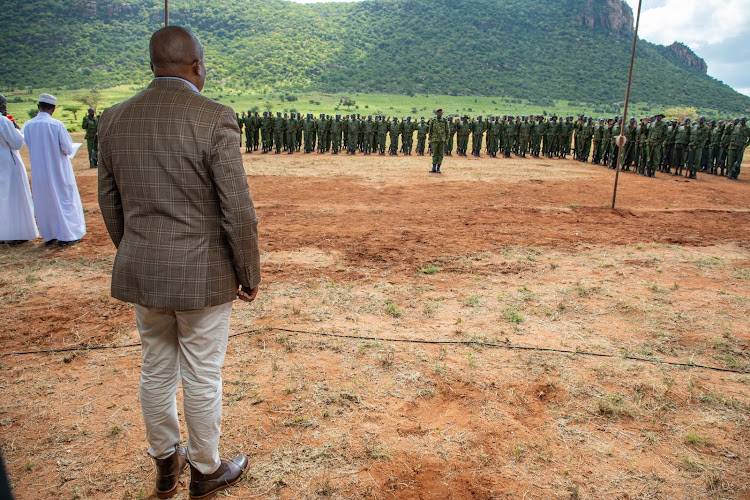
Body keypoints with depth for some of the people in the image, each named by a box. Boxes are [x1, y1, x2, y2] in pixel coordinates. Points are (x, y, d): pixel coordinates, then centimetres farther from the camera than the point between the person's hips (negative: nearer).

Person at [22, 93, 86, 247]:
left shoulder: (28, 125, -3)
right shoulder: (57, 125, -15)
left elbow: (30, 148, 8)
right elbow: (68, 150, -13)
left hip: (38, 172, 4)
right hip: (58, 170, -4)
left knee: (44, 203, 14)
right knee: (65, 200, 7)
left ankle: (49, 236, 22)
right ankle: (66, 235, 8)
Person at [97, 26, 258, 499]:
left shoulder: (115, 119, 2)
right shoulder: (214, 117, -15)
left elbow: (110, 203, 9)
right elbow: (238, 209, -17)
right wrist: (250, 275, -5)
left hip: (140, 272, 6)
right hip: (202, 275, -5)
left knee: (156, 371, 20)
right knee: (202, 378, 11)